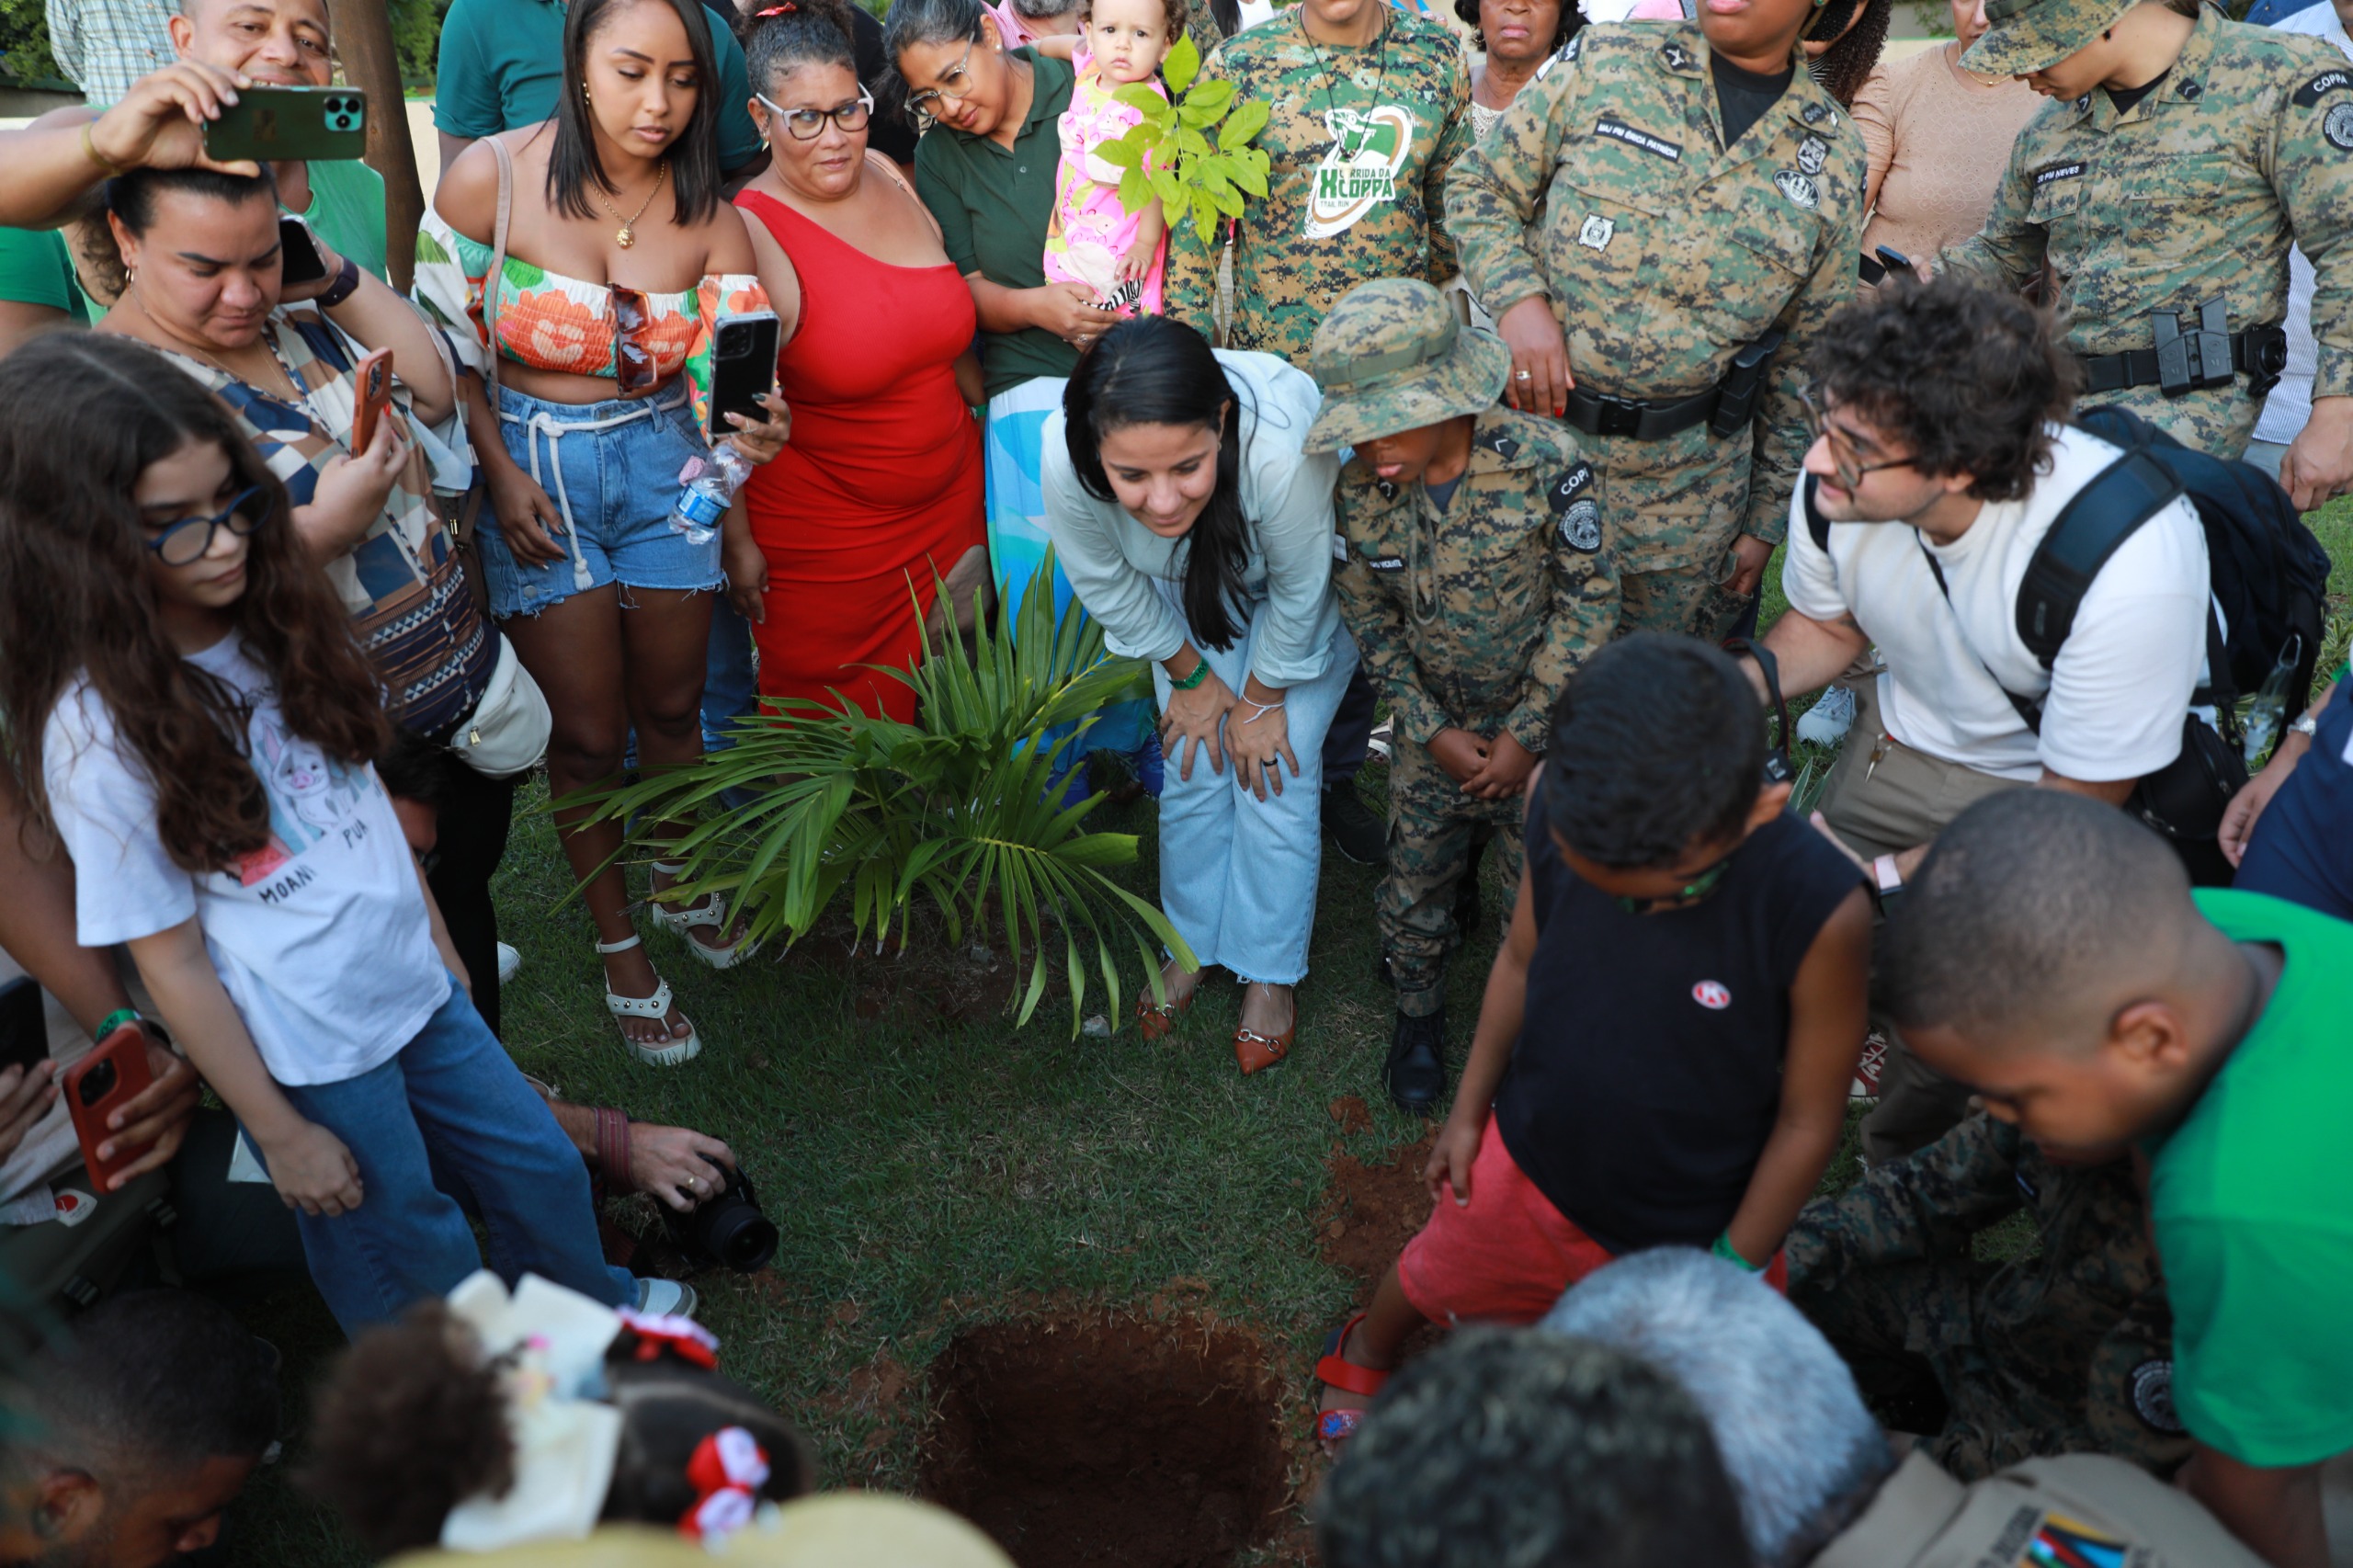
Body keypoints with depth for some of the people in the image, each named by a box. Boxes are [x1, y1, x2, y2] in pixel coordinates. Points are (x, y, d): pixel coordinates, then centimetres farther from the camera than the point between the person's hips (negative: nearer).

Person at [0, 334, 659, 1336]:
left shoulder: (272, 624, -2)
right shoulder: (100, 733, -21)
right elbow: (172, 960, -15)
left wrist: (439, 941, 13)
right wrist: (279, 1132, -10)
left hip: (417, 988, 6)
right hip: (310, 1060, -6)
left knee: (541, 1172, 22)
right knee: (418, 1271, 15)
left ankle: (599, 1316, 50)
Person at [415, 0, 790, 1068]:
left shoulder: (709, 217, -6)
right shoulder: (489, 178, -13)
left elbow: (727, 375, -10)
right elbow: (445, 344, -5)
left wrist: (748, 428, -33)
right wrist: (500, 476, -10)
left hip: (663, 464, 3)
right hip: (533, 467, -2)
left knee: (671, 707, 14)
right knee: (586, 733, 3)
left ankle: (679, 889, 40)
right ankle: (618, 950, 22)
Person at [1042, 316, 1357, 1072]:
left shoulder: (1282, 453, -47)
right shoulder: (1064, 459, -38)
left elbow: (1299, 593, -25)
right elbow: (1109, 586, -15)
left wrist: (1261, 699, -10)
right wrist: (1191, 677, -3)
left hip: (1307, 586, -2)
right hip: (1185, 592, 3)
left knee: (1274, 774, -3)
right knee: (1193, 768, 5)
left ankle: (1270, 971, 19)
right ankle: (1192, 943, 31)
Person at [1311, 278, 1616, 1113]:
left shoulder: (1542, 462, -24)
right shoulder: (1358, 487, -16)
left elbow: (1589, 601, -14)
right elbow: (1368, 618, -2)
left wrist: (1527, 733, -13)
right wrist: (1432, 731, -7)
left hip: (1543, 724, -2)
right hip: (1435, 729, 2)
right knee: (1412, 888, 11)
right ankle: (1418, 1012, 40)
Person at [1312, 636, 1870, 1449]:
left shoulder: (1820, 913, -35)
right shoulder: (1559, 802, -26)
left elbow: (1807, 1121, -20)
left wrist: (1732, 1271, -9)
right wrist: (1468, 1110, 5)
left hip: (1690, 1227, -3)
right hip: (1525, 1157, 3)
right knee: (1437, 1277, 29)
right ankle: (1364, 1353, 63)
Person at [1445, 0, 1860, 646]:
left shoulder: (1834, 160, 3)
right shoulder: (1602, 62, -2)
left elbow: (1807, 360, 8)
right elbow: (1479, 188, 4)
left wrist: (1767, 521, 10)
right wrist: (1517, 296, -17)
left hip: (1688, 486, 1)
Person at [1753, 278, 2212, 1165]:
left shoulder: (2128, 567, -35)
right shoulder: (1838, 481, -21)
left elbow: (2071, 813, -22)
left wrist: (1887, 874, -26)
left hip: (2074, 780, -4)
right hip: (1906, 737, 5)